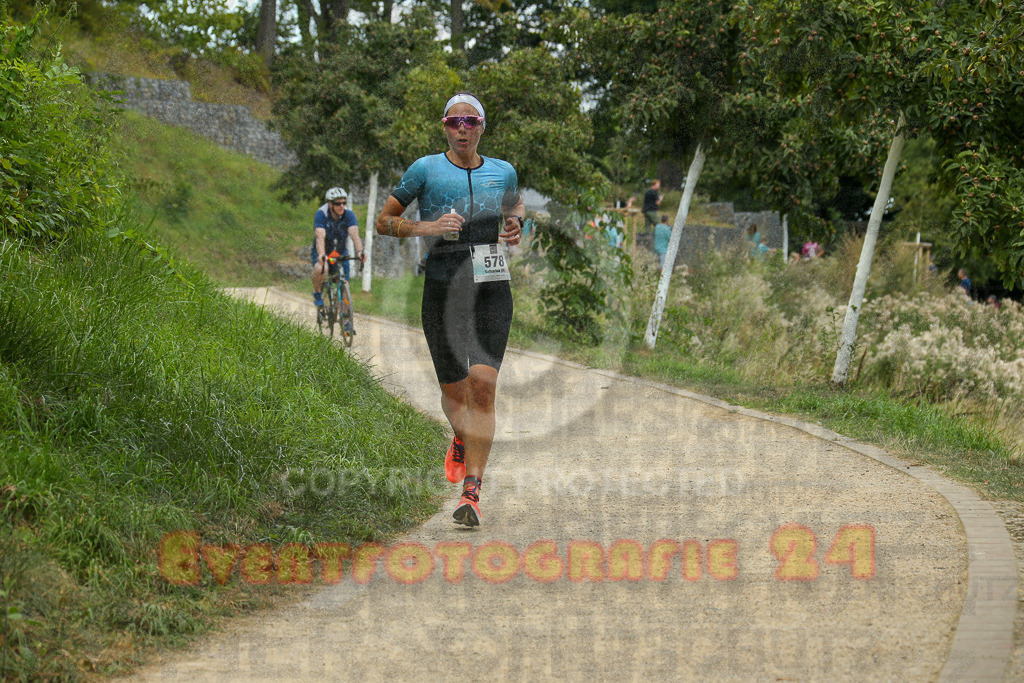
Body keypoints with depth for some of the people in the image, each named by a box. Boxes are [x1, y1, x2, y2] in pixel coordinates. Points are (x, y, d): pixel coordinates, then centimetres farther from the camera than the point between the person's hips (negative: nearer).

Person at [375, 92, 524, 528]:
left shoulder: (503, 172, 9)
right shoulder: (426, 170, 1)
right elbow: (383, 222, 5)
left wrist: (516, 227, 7)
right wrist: (426, 227, -12)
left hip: (492, 291, 0)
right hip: (443, 291, 0)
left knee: (482, 384, -15)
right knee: (454, 391, 7)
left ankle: (472, 491, -15)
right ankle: (461, 440, 44)